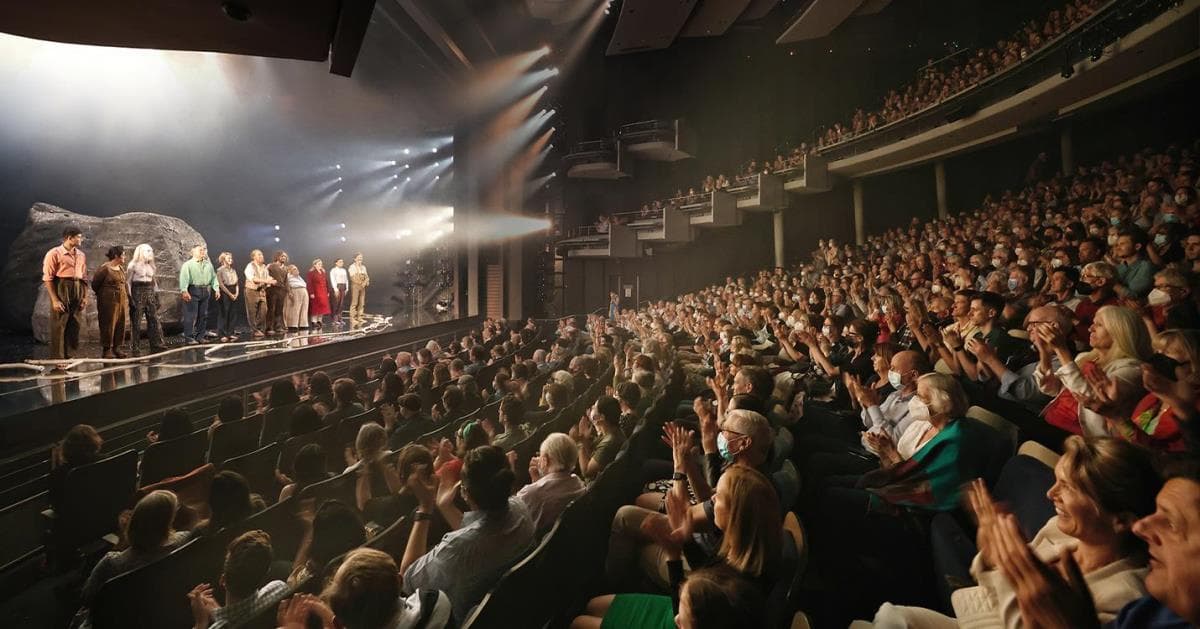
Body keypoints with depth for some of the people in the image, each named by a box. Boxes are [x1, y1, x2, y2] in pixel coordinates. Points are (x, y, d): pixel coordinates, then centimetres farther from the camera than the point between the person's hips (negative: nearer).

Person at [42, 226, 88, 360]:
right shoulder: (54, 253, -8)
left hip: (77, 294, 6)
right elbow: (47, 278, -11)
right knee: (59, 328, -2)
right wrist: (55, 300, -16)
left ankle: (69, 358, 20)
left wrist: (85, 297, 8)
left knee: (74, 328, 10)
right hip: (61, 291, -6)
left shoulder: (81, 255, 12)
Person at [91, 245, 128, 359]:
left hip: (121, 301, 7)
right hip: (109, 301, -7)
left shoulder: (121, 268, 12)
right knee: (108, 325, -3)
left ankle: (117, 348, 15)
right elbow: (95, 284, -4)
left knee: (120, 325, 8)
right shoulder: (104, 268, -11)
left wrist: (126, 297, 12)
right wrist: (103, 296, 8)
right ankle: (107, 349, 3)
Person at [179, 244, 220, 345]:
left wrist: (216, 289, 7)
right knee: (191, 316, -5)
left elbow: (214, 277, 15)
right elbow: (184, 278, -13)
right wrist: (184, 291, -26)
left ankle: (200, 336, 19)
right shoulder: (188, 264, -2)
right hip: (192, 291, -6)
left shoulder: (208, 264, 15)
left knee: (203, 315, 10)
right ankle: (190, 337, 0)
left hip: (205, 291, 6)